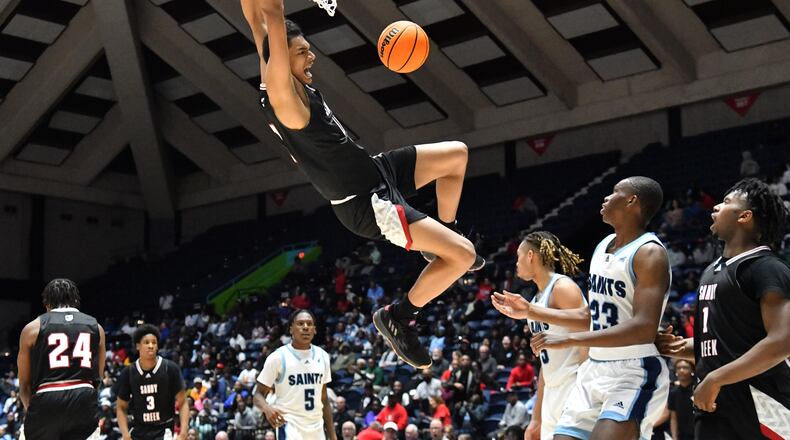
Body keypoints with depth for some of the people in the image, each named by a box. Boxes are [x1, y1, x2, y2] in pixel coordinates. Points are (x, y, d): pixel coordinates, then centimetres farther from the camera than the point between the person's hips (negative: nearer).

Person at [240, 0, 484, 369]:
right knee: (464, 256, -13)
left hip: (376, 170, 10)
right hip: (366, 203, -10)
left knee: (457, 154, 18)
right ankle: (398, 317, 4)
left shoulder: (272, 76, 1)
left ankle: (441, 238, 30)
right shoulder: (283, 96, -25)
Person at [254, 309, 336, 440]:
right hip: (290, 427, -6)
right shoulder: (278, 357, -8)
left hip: (317, 429, 6)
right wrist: (267, 408, -27)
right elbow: (258, 395, -4)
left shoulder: (322, 356, 8)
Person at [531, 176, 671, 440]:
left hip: (635, 373, -9)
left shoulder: (649, 253, -16)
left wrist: (569, 340, -30)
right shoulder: (603, 246, 11)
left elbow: (644, 328, -28)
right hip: (595, 369, 9)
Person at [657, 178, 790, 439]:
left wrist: (715, 380, -21)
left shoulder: (766, 268, -11)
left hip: (756, 406, -8)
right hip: (714, 404, 9)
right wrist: (682, 347, 8)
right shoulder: (713, 270, 17)